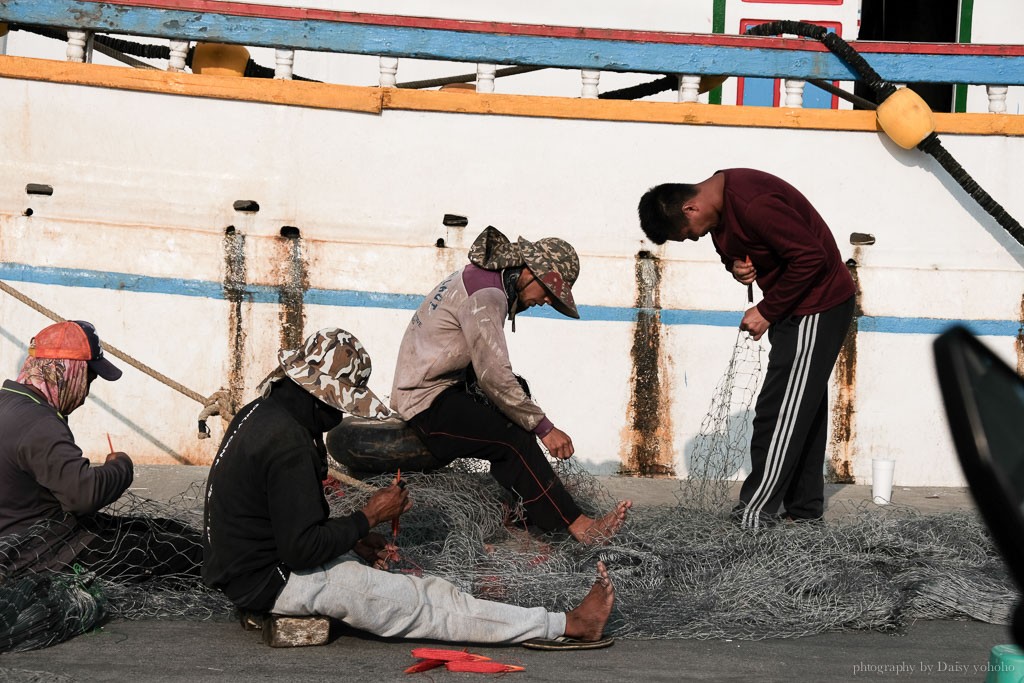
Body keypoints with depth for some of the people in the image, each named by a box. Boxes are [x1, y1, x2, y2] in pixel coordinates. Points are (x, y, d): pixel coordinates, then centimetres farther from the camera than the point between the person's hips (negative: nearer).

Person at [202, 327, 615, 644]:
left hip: (242, 563, 11)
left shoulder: (262, 412, 8)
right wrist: (368, 517, -14)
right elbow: (302, 549, -26)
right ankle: (569, 625, -5)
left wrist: (351, 539, 6)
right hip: (272, 581, -11)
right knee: (423, 599, -8)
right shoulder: (288, 444, -25)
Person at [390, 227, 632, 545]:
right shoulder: (486, 295, -20)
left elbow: (486, 369, 15)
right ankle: (580, 527, -21)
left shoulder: (479, 277, 13)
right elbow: (495, 376, -26)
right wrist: (544, 428, -21)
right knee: (515, 441, -22)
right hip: (429, 401, -11)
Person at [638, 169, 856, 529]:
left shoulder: (754, 204, -28)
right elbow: (734, 247, 19)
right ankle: (802, 505, 23)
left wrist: (767, 311, -19)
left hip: (817, 309, -10)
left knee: (779, 413, -8)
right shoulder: (719, 202, 3)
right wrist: (736, 266, -6)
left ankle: (754, 515, -5)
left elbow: (811, 257, -27)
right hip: (798, 308, 10)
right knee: (802, 409, 15)